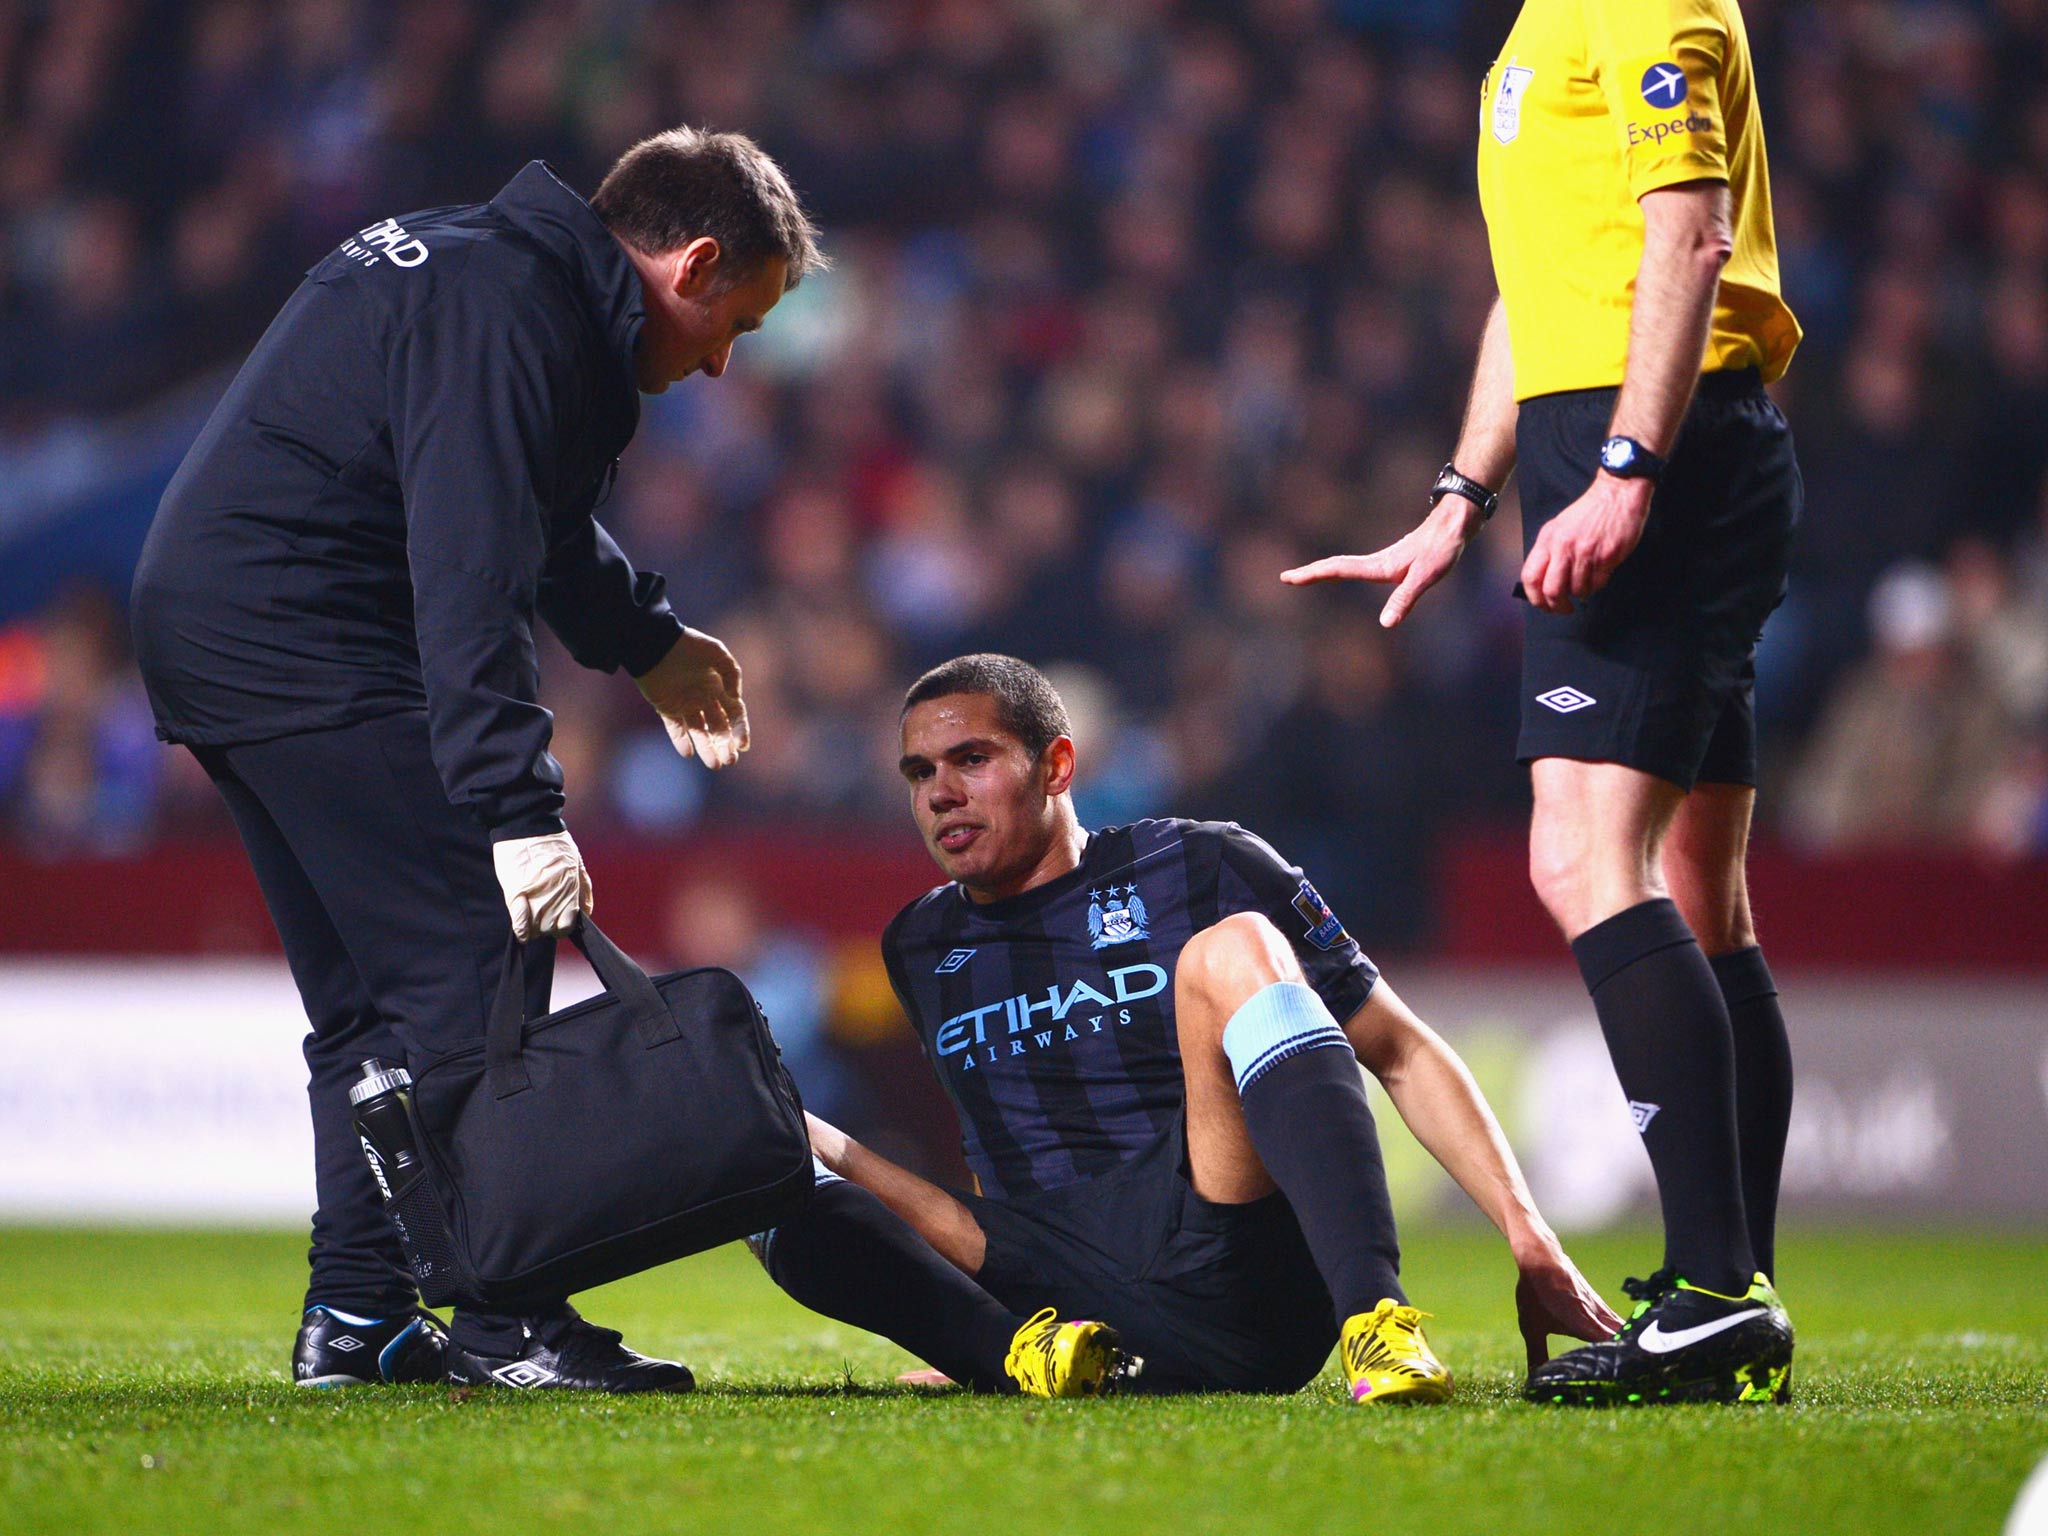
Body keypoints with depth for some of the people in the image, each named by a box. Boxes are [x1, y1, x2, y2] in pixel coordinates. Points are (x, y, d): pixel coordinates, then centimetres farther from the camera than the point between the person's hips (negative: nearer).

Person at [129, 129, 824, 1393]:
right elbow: (472, 579, -26)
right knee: (472, 965, -11)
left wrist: (650, 643, 44)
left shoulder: (491, 263, 17)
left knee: (371, 997, 14)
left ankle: (359, 1313, 15)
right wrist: (520, 810, -30)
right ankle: (505, 1318, -12)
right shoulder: (508, 309, -17)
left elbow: (534, 518, 34)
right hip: (309, 650, -11)